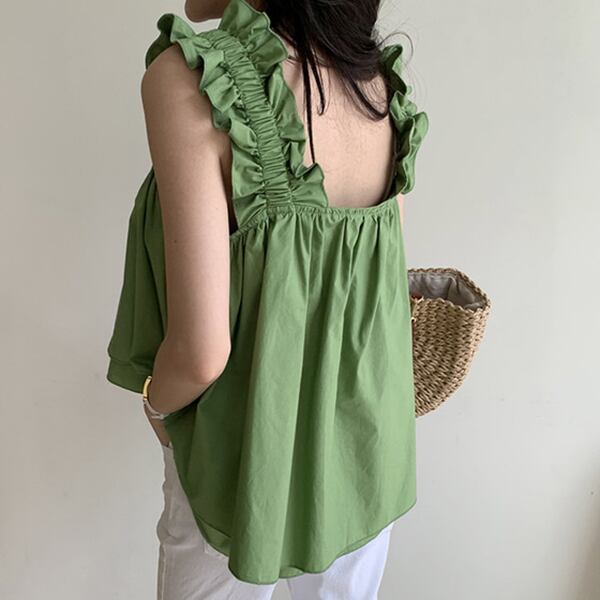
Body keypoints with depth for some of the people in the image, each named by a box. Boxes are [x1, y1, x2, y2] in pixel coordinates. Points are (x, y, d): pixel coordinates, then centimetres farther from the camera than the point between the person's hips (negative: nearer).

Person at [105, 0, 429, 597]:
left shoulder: (186, 76, -24)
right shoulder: (384, 81, -5)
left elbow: (202, 352, -27)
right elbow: (387, 285, 2)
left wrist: (156, 402, -4)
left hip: (247, 459, -5)